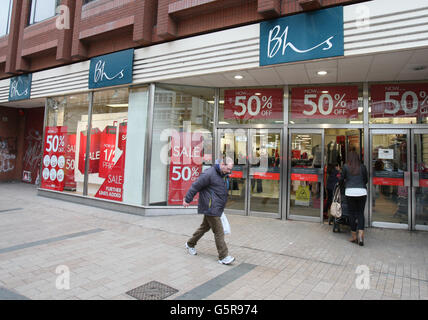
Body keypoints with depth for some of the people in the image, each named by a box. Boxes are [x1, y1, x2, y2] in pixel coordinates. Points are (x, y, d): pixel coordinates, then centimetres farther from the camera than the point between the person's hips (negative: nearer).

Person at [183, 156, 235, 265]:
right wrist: (187, 200, -6)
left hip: (217, 208, 10)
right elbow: (195, 186, -13)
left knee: (205, 227, 21)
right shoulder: (209, 174, -19)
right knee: (219, 232, -5)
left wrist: (221, 207, 22)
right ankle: (223, 257, 5)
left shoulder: (224, 175, 11)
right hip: (211, 208, -9)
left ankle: (190, 244, 39)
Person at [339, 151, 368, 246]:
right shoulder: (362, 166, 4)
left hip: (350, 192, -1)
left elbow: (341, 179, 4)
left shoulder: (346, 167, -1)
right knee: (361, 213, 8)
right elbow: (366, 180, 11)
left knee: (352, 214, 6)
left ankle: (354, 236, 12)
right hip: (362, 192, 1)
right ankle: (361, 234, -6)